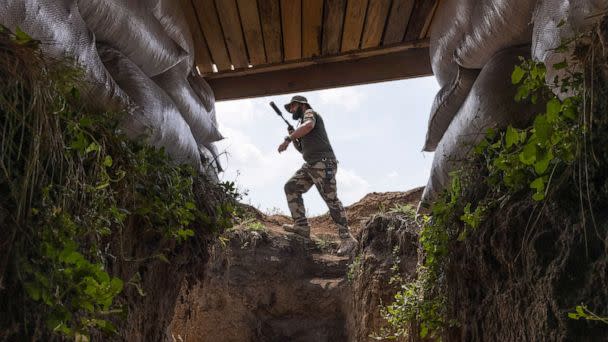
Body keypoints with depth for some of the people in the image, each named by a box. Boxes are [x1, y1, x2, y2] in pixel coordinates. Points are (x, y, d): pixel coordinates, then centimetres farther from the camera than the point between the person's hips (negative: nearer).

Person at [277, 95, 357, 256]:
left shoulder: (309, 113, 2)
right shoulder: (302, 123, 28)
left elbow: (309, 125, -24)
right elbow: (302, 149, 31)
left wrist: (288, 139, -27)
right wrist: (294, 138, 13)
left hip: (323, 163, -10)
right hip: (310, 165, 10)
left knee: (331, 200, -13)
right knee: (291, 187, 0)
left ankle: (347, 239, -11)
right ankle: (302, 226, -6)